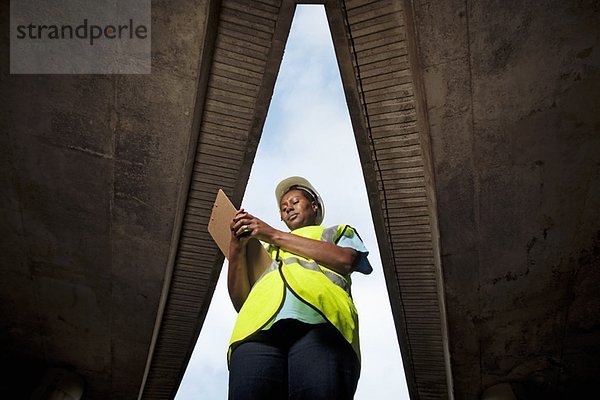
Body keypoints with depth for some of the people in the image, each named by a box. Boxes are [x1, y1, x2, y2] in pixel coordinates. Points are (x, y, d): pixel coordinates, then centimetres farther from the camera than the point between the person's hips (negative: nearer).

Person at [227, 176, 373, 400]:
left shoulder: (340, 232, 36)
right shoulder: (269, 249, 41)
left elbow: (345, 260, 8)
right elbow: (240, 301, 25)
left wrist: (274, 235, 12)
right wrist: (237, 247, 10)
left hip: (322, 322, -2)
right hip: (259, 329, 3)